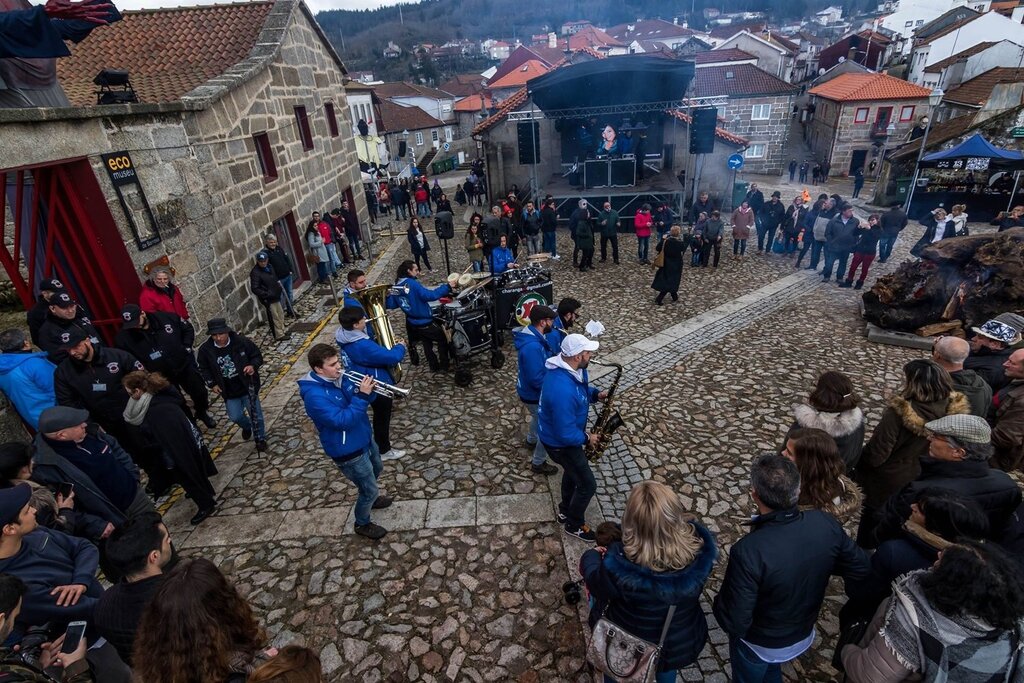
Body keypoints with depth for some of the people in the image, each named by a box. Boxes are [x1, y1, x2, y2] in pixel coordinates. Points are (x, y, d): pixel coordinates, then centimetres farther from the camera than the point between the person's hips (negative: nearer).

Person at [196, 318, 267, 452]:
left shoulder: (241, 341, -18)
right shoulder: (205, 349, -11)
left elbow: (257, 356, -5)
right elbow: (203, 369, 6)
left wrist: (253, 366, -25)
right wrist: (212, 384, -4)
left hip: (248, 386, -2)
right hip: (229, 391, 2)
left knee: (255, 414, 6)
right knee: (235, 417, 9)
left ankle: (260, 438, 31)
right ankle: (247, 427, 45)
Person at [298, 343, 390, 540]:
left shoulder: (337, 378, -4)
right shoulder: (315, 396, -30)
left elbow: (354, 402, 6)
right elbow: (343, 420, -34)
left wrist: (366, 391, -15)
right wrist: (362, 396, -35)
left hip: (364, 438, 8)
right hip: (349, 451, -8)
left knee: (377, 469, 31)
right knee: (369, 490, 9)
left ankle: (371, 497, 59)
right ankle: (362, 524, 35)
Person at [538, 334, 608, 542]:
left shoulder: (568, 368, -11)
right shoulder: (563, 391, -42)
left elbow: (580, 389, 12)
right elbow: (566, 434, -34)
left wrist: (595, 394, -6)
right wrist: (587, 438, -16)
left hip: (563, 433, 9)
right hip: (560, 442, -9)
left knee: (572, 472, 30)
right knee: (587, 485, 9)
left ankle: (565, 511, 53)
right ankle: (573, 525, 33)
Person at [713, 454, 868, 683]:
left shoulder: (749, 550, -41)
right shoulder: (826, 523, -26)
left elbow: (734, 622, -32)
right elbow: (860, 568, -6)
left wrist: (720, 599, -12)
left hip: (758, 643, -4)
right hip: (803, 633, 5)